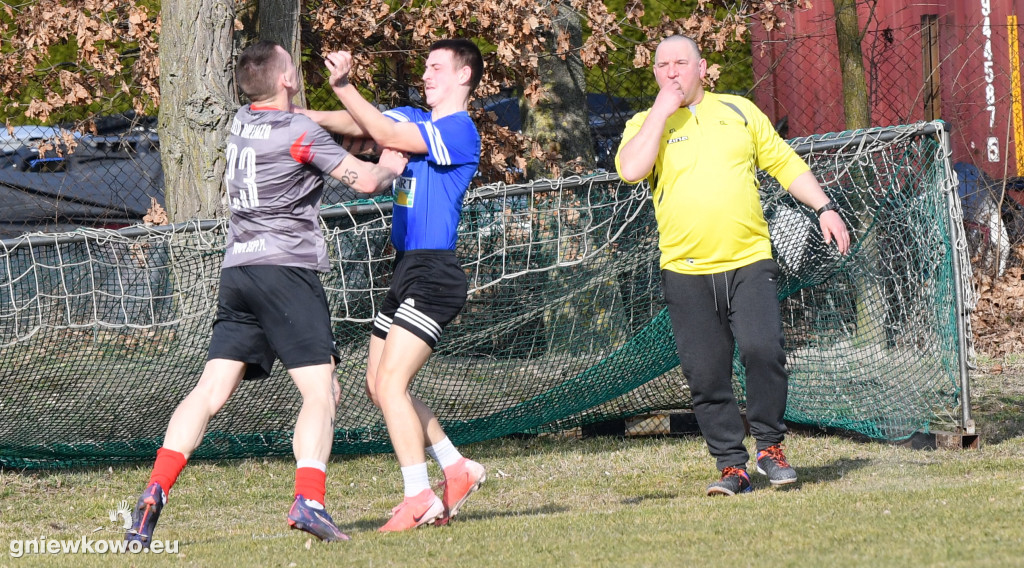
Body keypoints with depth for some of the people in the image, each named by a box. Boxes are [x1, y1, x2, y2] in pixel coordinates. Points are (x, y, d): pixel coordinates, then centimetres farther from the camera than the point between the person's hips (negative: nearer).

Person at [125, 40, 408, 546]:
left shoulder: (241, 123, 13)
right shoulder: (300, 132, -8)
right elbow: (366, 181, -4)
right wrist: (389, 168, 18)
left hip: (237, 272, 7)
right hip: (286, 270, -7)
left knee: (210, 391, 2)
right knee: (320, 392, -7)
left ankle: (154, 493, -13)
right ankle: (308, 500, -25)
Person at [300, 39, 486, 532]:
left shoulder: (459, 131, -11)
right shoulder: (415, 120, 16)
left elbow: (387, 135, -19)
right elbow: (360, 125, 5)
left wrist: (343, 85, -25)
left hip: (433, 274, -9)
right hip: (406, 270, 9)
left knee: (390, 384, -15)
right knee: (378, 387, 11)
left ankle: (419, 499, -11)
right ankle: (457, 469, 22)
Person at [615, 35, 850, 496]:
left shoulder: (739, 111, 13)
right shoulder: (645, 124, 7)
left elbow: (784, 162, 18)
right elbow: (630, 169, -13)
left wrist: (824, 207, 8)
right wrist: (663, 110, -8)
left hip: (749, 262, 0)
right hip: (686, 272, 0)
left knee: (762, 350, -18)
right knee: (706, 375, -3)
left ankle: (770, 447, -1)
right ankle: (732, 466, 8)